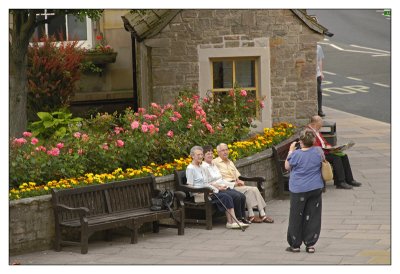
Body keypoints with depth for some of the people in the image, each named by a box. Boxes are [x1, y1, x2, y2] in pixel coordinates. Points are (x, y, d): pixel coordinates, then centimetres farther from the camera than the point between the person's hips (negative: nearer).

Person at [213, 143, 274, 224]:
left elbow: (238, 175, 26)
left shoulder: (230, 162, 27)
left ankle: (262, 214, -20)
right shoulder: (215, 162, 0)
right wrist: (233, 183, -14)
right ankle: (251, 216, -23)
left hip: (236, 185, 7)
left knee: (254, 189, -16)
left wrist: (240, 181, 1)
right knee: (248, 190, -26)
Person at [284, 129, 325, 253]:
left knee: (296, 217, 7)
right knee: (313, 217, 9)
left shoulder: (296, 154, -15)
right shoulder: (318, 151, -5)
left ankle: (295, 245, 13)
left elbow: (287, 166, 2)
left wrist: (291, 151, 9)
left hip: (298, 190, -3)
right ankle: (310, 244, 9)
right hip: (315, 189, 3)